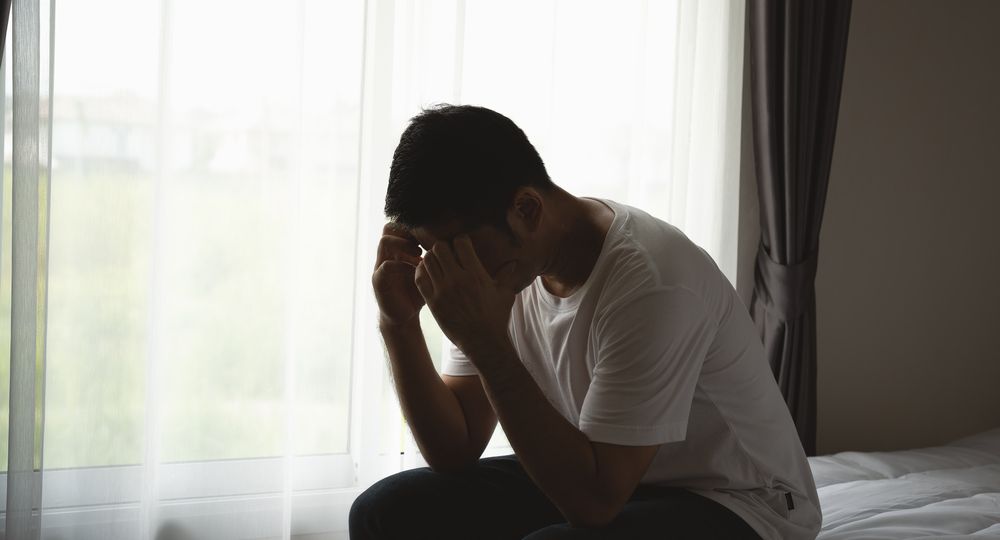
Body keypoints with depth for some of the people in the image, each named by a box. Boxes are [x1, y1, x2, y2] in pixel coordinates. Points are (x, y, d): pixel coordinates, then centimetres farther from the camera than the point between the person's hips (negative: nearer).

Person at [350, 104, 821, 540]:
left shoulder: (650, 283, -30)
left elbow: (593, 499, -30)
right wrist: (399, 324, -17)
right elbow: (455, 451, -3)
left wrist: (487, 344, -33)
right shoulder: (506, 259, -6)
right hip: (602, 478, 7)